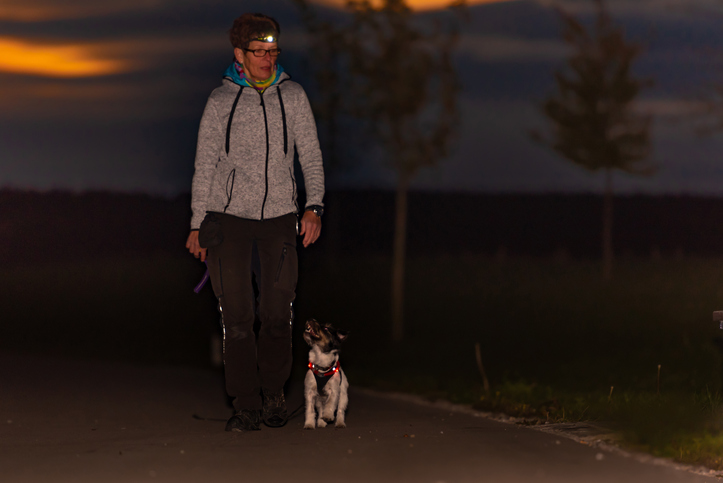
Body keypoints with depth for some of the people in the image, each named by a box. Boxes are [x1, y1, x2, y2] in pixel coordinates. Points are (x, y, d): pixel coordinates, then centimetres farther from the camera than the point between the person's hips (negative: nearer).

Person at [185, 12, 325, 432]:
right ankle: (247, 407, 1)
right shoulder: (221, 101, 4)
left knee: (278, 315, 0)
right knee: (237, 317, -4)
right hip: (228, 216, -1)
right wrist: (197, 224, 3)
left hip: (279, 217, 1)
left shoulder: (292, 96, 7)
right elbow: (205, 165, 7)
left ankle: (274, 393, 20)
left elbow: (311, 156, 9)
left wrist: (314, 206, -5)